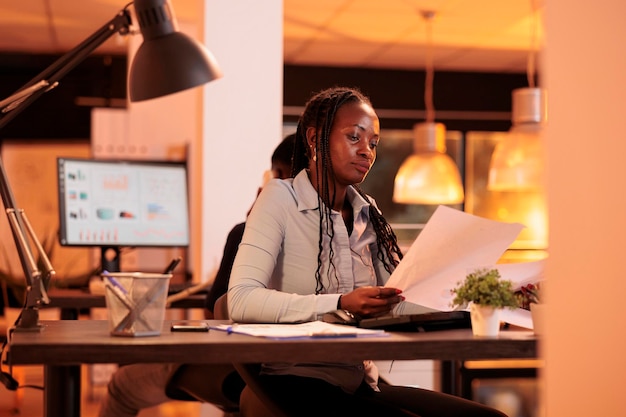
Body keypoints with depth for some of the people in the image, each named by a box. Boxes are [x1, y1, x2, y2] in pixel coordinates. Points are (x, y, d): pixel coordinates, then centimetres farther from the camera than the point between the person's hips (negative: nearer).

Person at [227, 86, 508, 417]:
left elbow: (400, 304, 6)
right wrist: (339, 304, -27)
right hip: (299, 383, -6)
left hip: (362, 384, 6)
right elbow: (241, 300, -18)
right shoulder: (280, 198, -4)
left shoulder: (367, 213, 15)